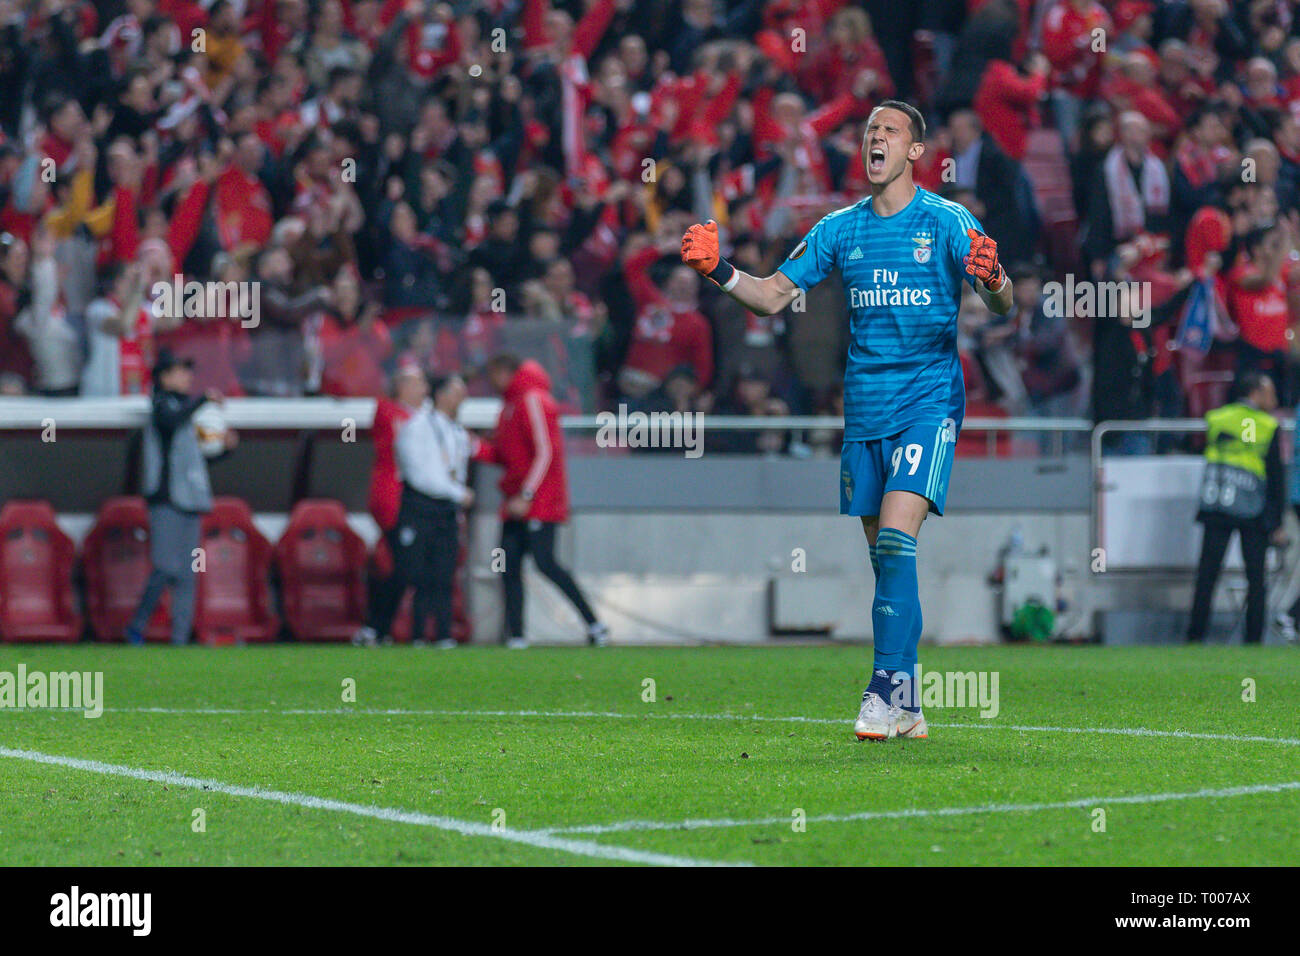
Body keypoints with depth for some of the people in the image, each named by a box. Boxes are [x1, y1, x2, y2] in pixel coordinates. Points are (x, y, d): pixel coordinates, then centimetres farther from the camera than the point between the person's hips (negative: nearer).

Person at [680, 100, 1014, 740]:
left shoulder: (947, 222, -2)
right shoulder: (839, 229, 11)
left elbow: (1001, 306, -10)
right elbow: (773, 296, 13)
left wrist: (993, 282, -32)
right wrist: (718, 270, -4)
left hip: (928, 403, -5)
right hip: (864, 411, 5)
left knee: (895, 537, -20)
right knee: (883, 557, 5)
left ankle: (890, 686, -20)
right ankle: (906, 710, 11)